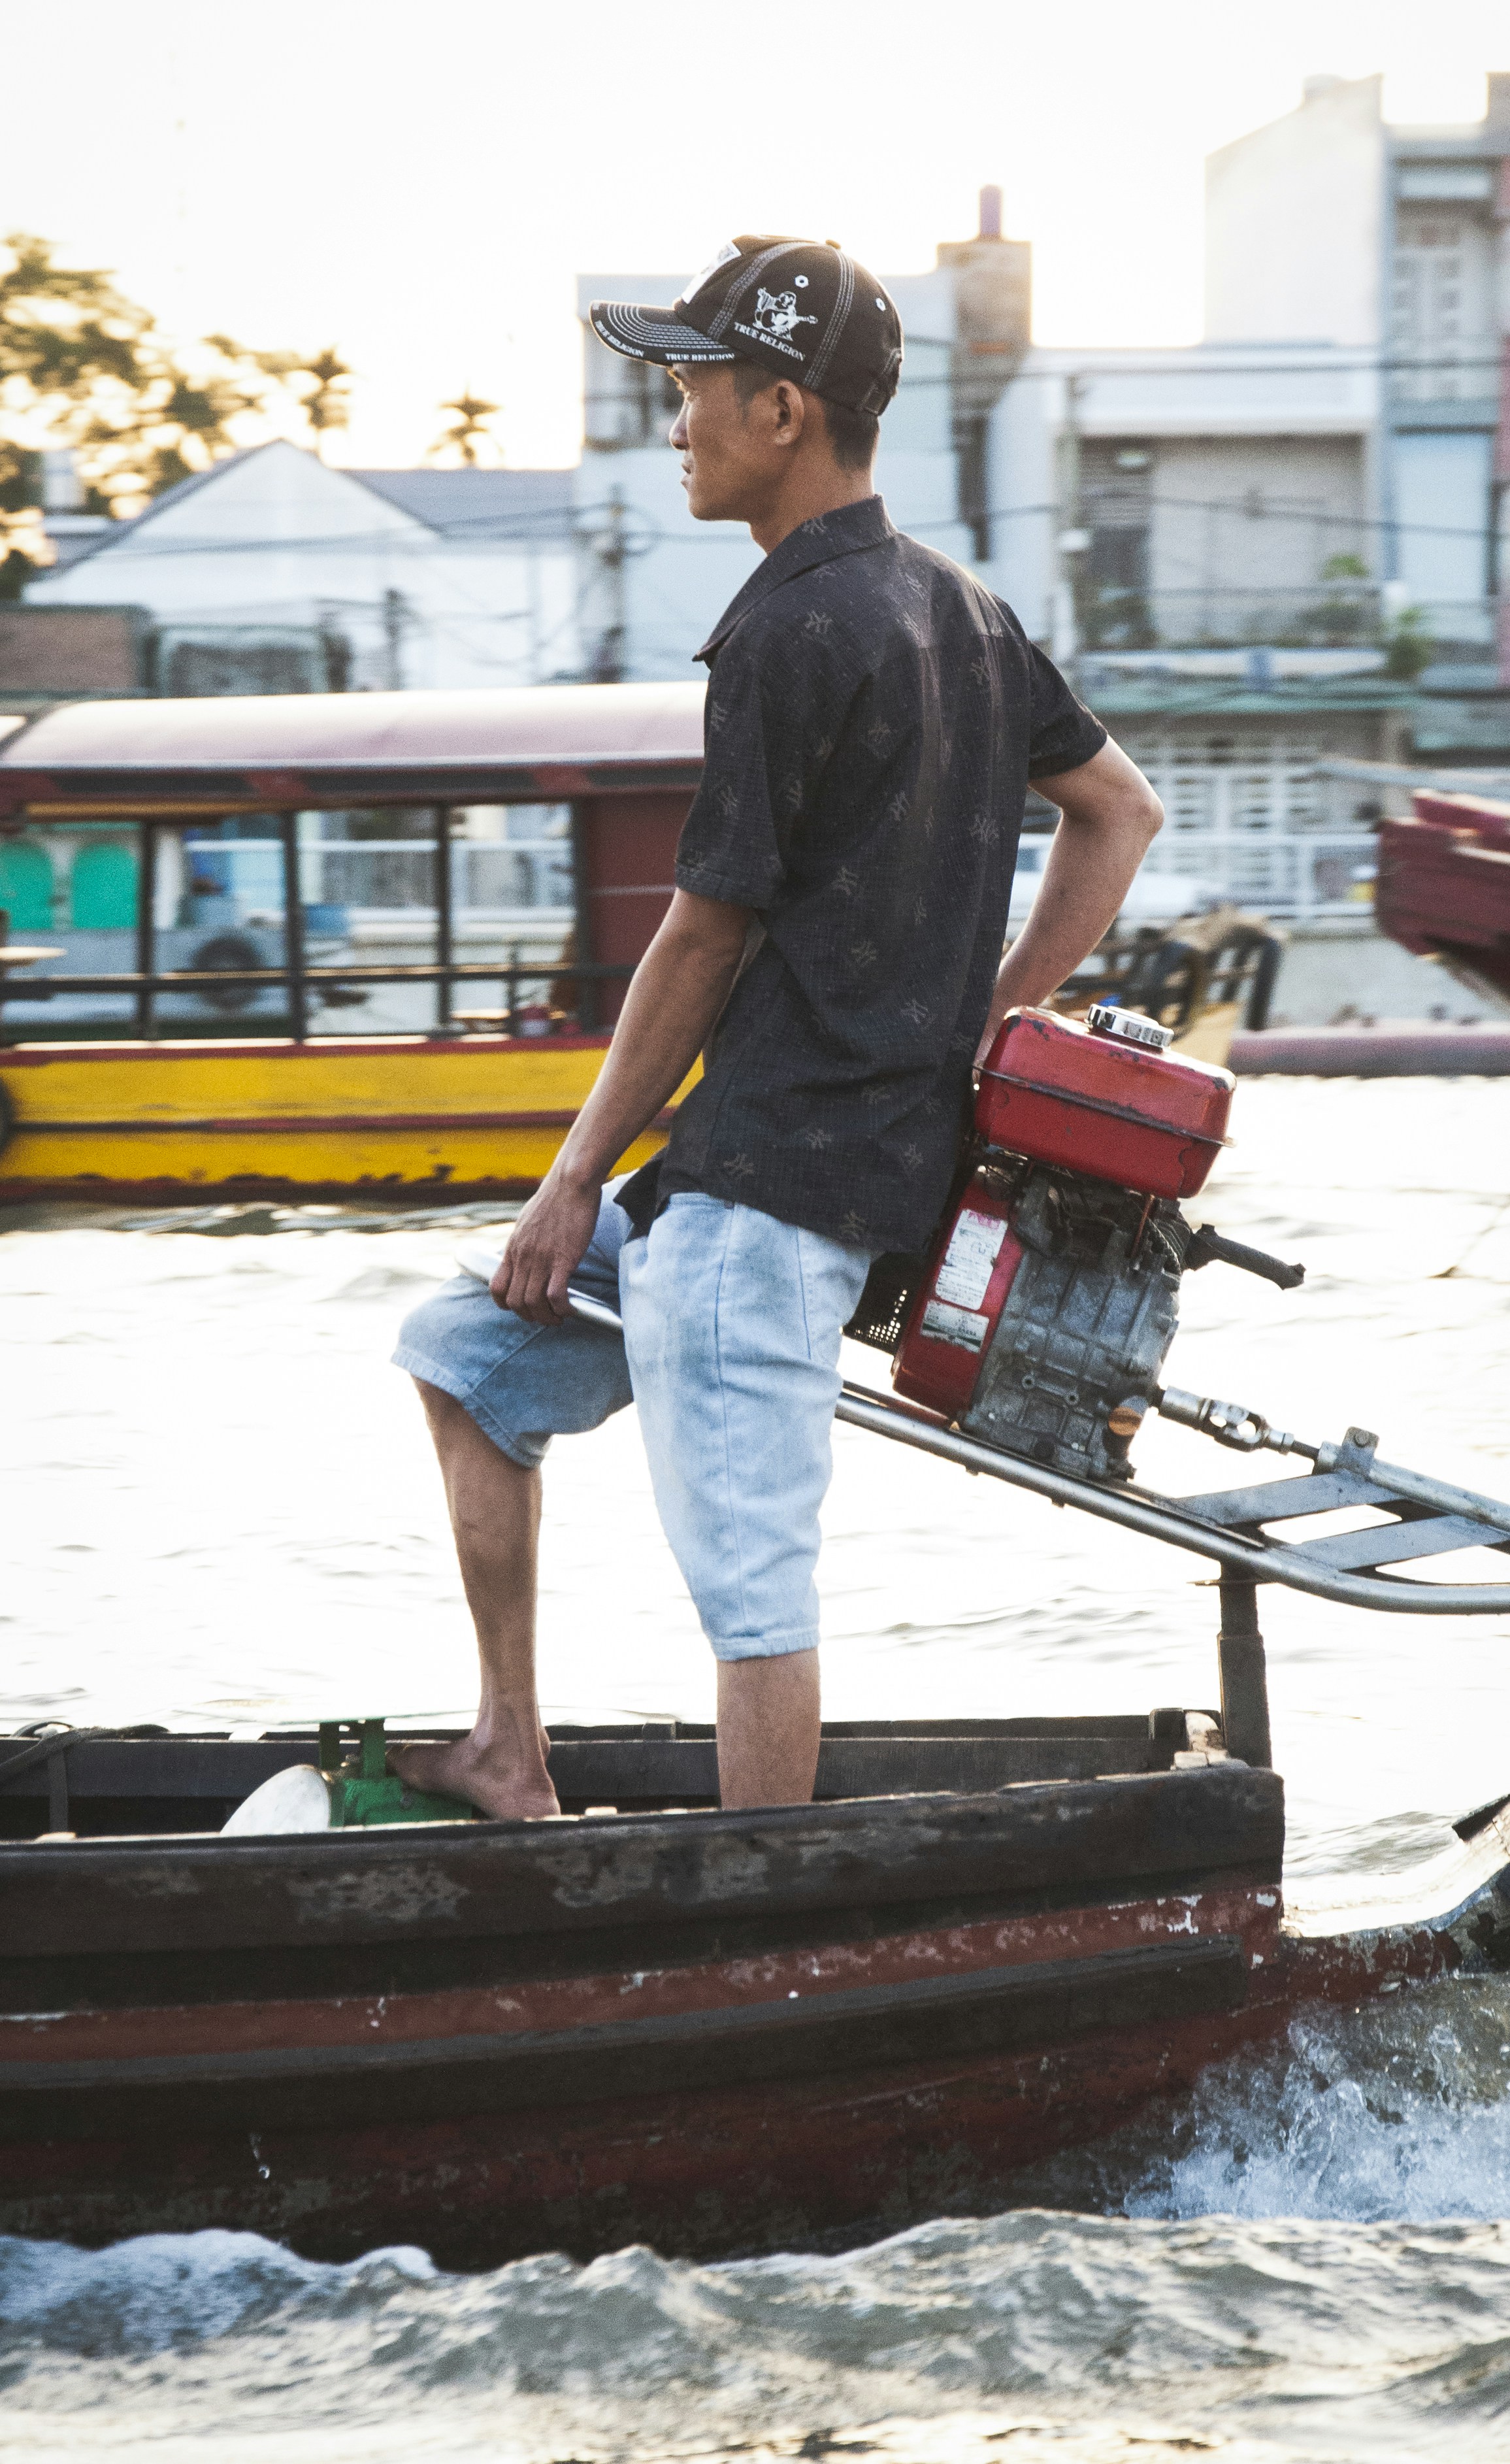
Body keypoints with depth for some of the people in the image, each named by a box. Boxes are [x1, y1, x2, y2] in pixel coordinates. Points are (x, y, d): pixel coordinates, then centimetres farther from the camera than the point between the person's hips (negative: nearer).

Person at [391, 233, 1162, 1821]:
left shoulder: (790, 633, -15)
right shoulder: (958, 606, 12)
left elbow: (706, 939, -11)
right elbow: (1121, 809, 22)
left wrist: (578, 1180, -2)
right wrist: (991, 1031, 19)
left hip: (767, 1182, -11)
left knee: (750, 1583, -9)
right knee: (466, 1352, 20)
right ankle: (510, 1764, 20)